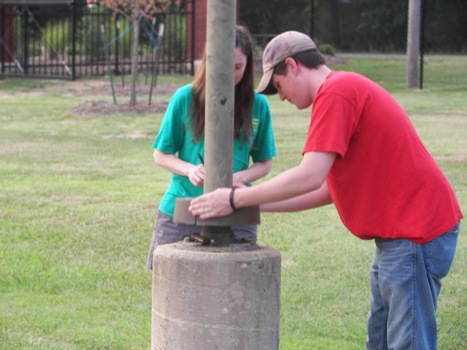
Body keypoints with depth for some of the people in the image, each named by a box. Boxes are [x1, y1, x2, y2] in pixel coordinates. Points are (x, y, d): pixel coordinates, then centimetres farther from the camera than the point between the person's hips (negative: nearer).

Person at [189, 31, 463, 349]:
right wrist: (259, 204, 15)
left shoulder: (335, 92, -15)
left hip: (416, 233, -11)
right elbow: (328, 189, 18)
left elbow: (310, 177, -21)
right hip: (398, 232, 11)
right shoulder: (346, 88, 17)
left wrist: (235, 200, -12)